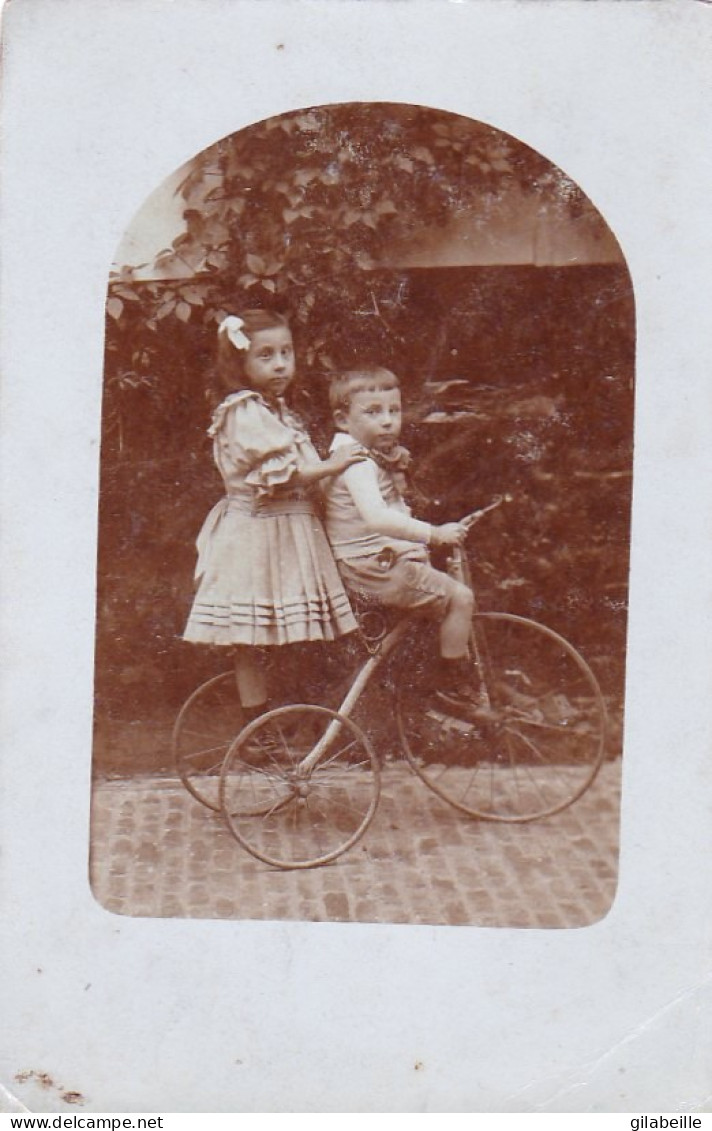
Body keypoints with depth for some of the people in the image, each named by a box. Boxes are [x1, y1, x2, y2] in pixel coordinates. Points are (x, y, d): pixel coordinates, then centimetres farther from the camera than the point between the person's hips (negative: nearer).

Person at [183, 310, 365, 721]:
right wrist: (329, 466, -17)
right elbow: (275, 473, -21)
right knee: (253, 641, -2)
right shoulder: (245, 413, -14)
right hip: (257, 534, -9)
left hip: (290, 530, 9)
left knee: (281, 638, 13)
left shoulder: (277, 411, 17)